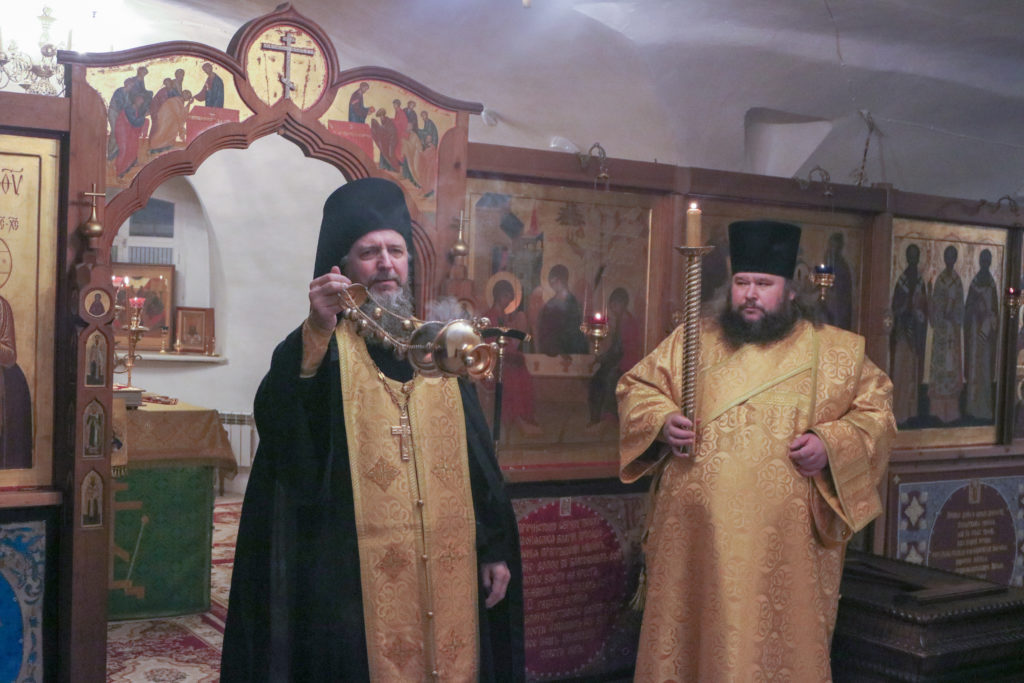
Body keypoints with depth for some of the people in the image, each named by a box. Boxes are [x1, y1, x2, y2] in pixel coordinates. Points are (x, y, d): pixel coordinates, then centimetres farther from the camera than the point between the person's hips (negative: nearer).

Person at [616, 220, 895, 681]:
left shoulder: (836, 351, 6)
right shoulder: (689, 342, 9)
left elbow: (876, 410, 6)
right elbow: (635, 388, 14)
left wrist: (831, 444, -11)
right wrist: (662, 422, -6)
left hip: (787, 542, -1)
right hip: (696, 536, 1)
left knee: (782, 644, 4)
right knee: (693, 641, 7)